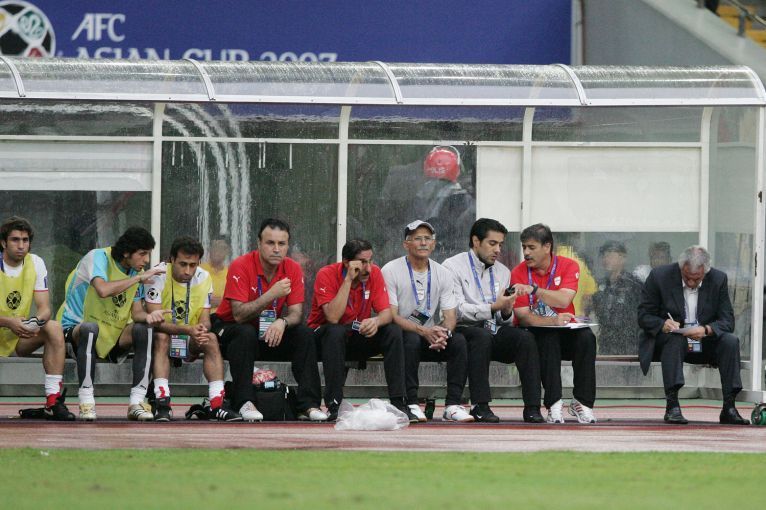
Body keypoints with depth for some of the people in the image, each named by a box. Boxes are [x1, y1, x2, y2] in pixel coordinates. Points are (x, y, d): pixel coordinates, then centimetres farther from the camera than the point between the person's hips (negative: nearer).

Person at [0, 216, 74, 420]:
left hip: (20, 339, 4)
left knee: (54, 328, -21)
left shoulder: (36, 264, -1)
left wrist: (37, 321, -29)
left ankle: (53, 401, -24)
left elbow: (44, 308, -5)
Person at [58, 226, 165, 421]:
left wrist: (148, 316, -19)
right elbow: (103, 290, -33)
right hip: (75, 328, -6)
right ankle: (86, 403, -34)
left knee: (144, 329, -21)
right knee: (90, 327, -40)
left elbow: (136, 312, 5)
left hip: (112, 336, 6)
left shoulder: (136, 272, 7)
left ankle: (136, 403, -21)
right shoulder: (98, 257, -14)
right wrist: (139, 278, -26)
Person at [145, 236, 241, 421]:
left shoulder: (204, 278, -5)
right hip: (162, 335, -3)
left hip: (190, 343, 3)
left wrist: (202, 329, -31)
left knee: (211, 339, -24)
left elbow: (205, 319, -5)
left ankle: (216, 405, -30)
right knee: (161, 338, -35)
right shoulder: (158, 275, -18)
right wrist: (189, 330, -38)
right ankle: (162, 404, -42)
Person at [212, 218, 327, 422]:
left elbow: (296, 313, -11)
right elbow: (239, 315, -26)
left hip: (271, 332, 4)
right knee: (246, 334, -36)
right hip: (231, 328, -4)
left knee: (304, 334, -19)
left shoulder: (292, 269, -6)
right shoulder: (241, 266, -20)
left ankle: (308, 405, -24)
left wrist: (282, 322, -35)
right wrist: (272, 294, -34)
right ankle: (244, 403, -37)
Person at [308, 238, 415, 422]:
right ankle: (334, 406, -34)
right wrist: (349, 279, -32)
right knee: (335, 332, -37)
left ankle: (398, 402, -20)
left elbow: (386, 312, -12)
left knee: (393, 331, -19)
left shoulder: (374, 273, -7)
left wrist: (376, 321, -37)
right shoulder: (327, 275, -20)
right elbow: (333, 318, -31)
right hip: (325, 337, -4)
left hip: (358, 337, 4)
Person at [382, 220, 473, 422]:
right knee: (412, 339, -37)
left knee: (459, 341, -24)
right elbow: (391, 315, -14)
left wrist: (443, 332, -22)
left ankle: (453, 404, -23)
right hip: (401, 334, -4)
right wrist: (424, 331, -27)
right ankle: (411, 404, -31)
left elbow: (450, 316, 3)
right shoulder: (391, 271, -6)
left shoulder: (442, 274, 8)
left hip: (431, 336, 4)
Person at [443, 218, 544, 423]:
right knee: (482, 335, -37)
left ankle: (532, 407, -30)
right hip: (464, 331, -5)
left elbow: (508, 322, 16)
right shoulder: (453, 266, 0)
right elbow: (456, 310, -13)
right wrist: (493, 307, -20)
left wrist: (507, 312, -8)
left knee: (525, 337, -24)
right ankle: (480, 406, -37)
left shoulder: (503, 272, 19)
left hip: (495, 332, 5)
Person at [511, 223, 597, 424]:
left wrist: (533, 289, -33)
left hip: (564, 332, 1)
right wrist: (553, 321, -29)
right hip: (535, 333, -1)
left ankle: (582, 403, -24)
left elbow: (564, 301, -20)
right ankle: (554, 405, -38)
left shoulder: (568, 266, -2)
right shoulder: (518, 273, -3)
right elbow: (523, 316, -12)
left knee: (586, 337, -30)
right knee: (549, 339, -35)